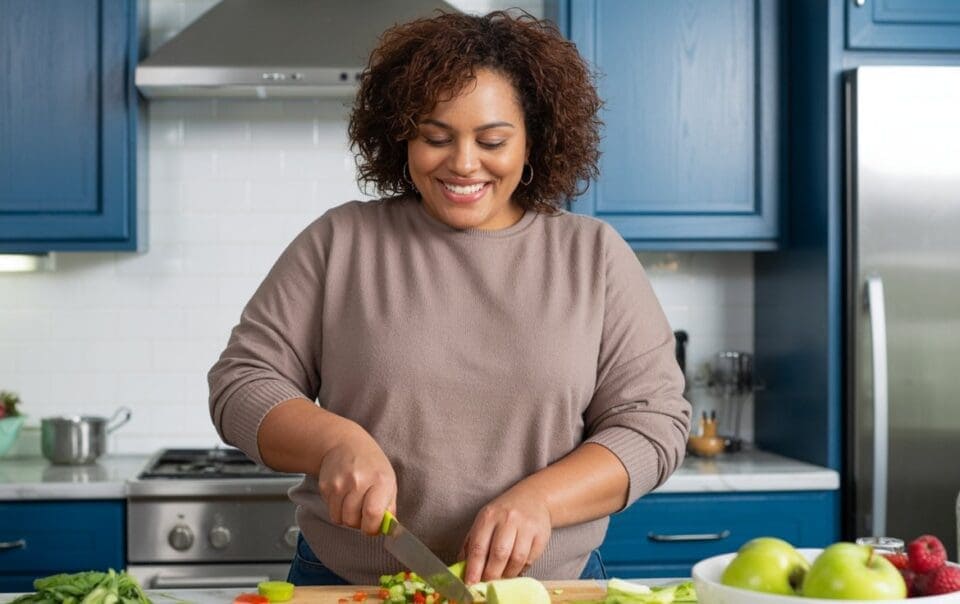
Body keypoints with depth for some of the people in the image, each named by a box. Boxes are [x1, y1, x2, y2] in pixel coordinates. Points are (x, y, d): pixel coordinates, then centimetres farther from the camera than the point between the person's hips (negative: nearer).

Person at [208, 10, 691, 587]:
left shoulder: (595, 256, -1)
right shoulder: (339, 242, -2)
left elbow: (653, 419, -5)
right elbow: (242, 383, -1)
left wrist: (537, 499, -20)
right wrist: (337, 442, -20)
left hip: (549, 583, 0)